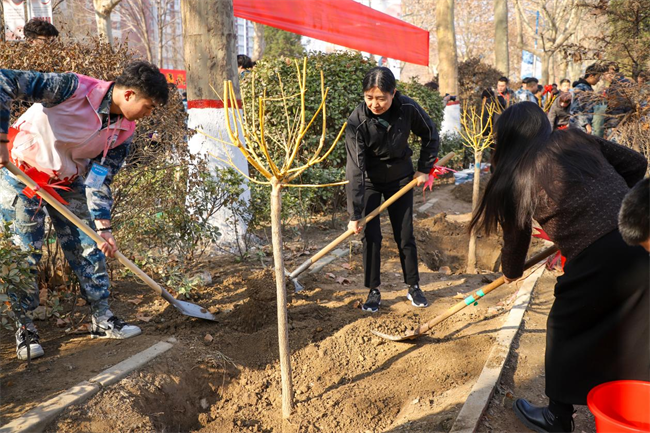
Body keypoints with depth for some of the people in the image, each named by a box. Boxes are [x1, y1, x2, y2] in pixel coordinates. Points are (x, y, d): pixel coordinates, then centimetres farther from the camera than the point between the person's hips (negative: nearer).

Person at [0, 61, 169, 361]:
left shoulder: (123, 131, -10)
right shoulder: (73, 88, -28)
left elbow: (100, 180, -8)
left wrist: (103, 227, -16)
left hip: (68, 182, 6)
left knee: (90, 248, 3)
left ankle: (102, 320, 14)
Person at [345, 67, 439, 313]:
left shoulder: (408, 108, -22)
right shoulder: (357, 121, -27)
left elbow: (431, 137, -1)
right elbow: (355, 169, -27)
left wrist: (424, 169, -2)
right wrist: (354, 214, -27)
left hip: (400, 178, 2)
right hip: (370, 181, -1)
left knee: (405, 235, 6)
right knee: (371, 236, -3)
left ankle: (414, 287, 22)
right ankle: (373, 291, 13)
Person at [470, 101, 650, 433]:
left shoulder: (518, 174, -2)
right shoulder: (575, 139, 12)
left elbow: (516, 237, 9)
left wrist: (511, 272, 29)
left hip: (600, 258, -6)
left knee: (565, 331, 15)